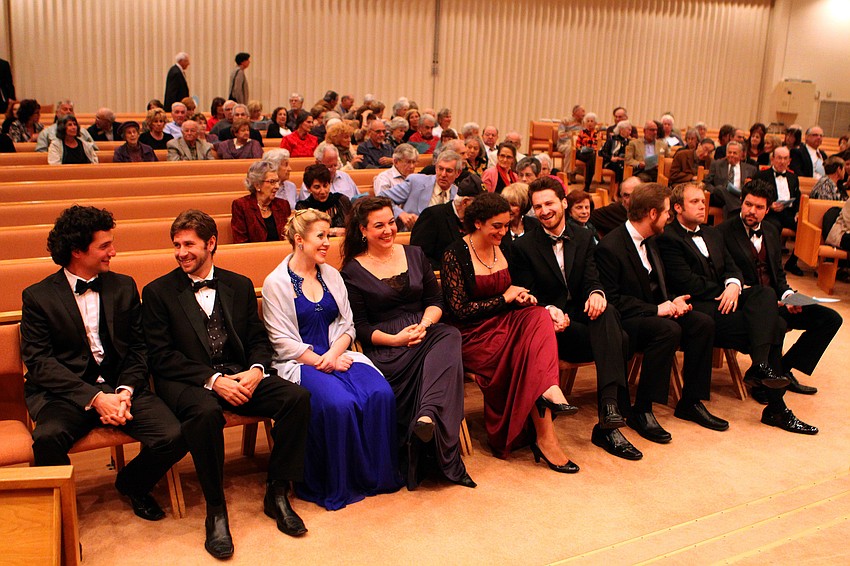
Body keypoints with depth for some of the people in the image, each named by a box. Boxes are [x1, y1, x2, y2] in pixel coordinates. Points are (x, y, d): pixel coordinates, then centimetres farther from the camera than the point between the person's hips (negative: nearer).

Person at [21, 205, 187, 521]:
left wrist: (126, 391, -10)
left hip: (120, 386, 3)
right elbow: (39, 362, -7)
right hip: (65, 392, -2)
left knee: (173, 436, -20)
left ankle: (132, 484, 14)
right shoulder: (38, 296, 0)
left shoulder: (124, 287, 11)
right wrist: (94, 397, -19)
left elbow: (138, 347, 9)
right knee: (48, 438, -35)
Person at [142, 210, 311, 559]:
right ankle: (216, 511, -20)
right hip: (187, 382, -3)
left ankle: (277, 494, -6)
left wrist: (256, 370, -11)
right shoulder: (158, 292, 3)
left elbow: (258, 340, 12)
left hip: (240, 375, 4)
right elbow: (161, 355, -6)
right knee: (206, 412, -38)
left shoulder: (240, 286, 14)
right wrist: (212, 379, -18)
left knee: (297, 397, -21)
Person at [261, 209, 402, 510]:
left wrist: (333, 355, -9)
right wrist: (322, 363, -14)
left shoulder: (331, 275, 15)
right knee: (338, 403, -32)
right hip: (300, 363, -5)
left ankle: (377, 474, -7)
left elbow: (347, 325, 11)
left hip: (338, 355, 5)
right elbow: (283, 342, -7)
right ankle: (336, 485, -12)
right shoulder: (277, 283, -2)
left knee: (381, 394, -23)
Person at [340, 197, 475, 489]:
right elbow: (359, 327, 0)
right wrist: (394, 339, -16)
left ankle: (427, 416, -49)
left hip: (425, 333, 4)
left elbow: (435, 299, 13)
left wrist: (425, 324, -9)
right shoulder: (353, 272, 4)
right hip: (383, 348, -3)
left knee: (450, 336, -33)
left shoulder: (414, 255, 17)